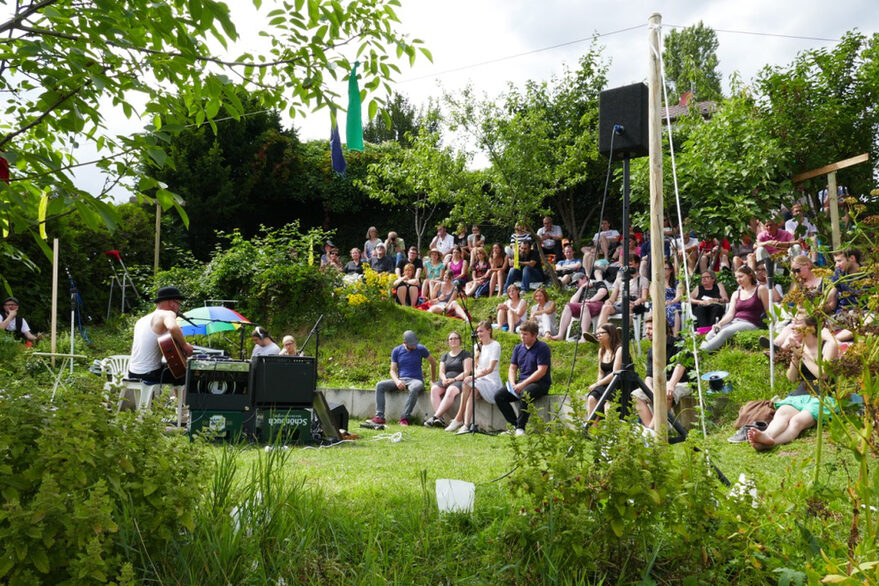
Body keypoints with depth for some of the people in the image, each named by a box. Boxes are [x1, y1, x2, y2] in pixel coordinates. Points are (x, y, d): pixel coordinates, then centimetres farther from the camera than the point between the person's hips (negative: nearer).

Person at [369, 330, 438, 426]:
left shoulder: (420, 349, 0)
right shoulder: (396, 351, 5)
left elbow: (433, 362, 13)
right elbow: (393, 370, 4)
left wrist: (433, 381, 14)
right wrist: (397, 381, -17)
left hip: (415, 380, -3)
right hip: (400, 380, 3)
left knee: (415, 388, -41)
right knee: (379, 385, -21)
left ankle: (404, 418, -34)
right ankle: (380, 417, -25)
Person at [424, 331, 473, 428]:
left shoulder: (465, 354, 7)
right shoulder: (445, 356, 24)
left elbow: (467, 372, -4)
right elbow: (441, 372, 14)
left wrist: (454, 379, -16)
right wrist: (444, 379, -9)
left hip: (459, 381, -5)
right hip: (445, 381, 5)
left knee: (451, 391, -38)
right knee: (434, 389, -28)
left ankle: (435, 417, -44)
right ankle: (440, 419, -41)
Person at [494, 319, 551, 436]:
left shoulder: (542, 348, -8)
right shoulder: (518, 348, 13)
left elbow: (541, 371, -16)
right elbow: (512, 368, 15)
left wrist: (523, 384, -20)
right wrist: (513, 384, -6)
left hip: (540, 383, -7)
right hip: (521, 383, 7)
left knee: (525, 394, -38)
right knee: (499, 396, -12)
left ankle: (520, 427, -25)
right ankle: (514, 424, -9)